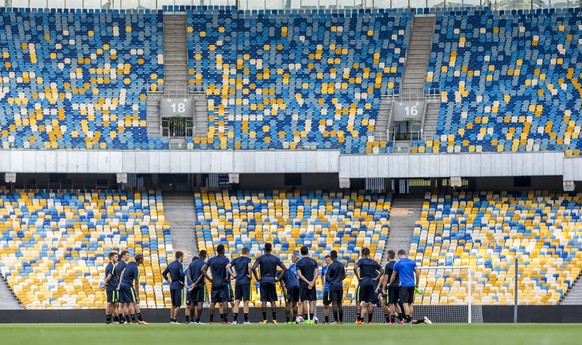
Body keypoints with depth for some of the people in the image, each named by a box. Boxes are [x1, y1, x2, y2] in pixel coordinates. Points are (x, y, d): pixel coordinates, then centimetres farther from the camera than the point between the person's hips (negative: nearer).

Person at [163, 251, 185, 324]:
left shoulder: (171, 264, 11)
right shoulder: (179, 265, -12)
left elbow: (164, 273, 16)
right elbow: (181, 274, -24)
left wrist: (168, 280, 16)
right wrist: (182, 281, -10)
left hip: (172, 286, 7)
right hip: (178, 286, -7)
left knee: (173, 304, 15)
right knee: (178, 305, -3)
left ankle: (171, 319, 14)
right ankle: (174, 319, -8)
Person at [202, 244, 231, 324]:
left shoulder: (211, 260, 6)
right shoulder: (225, 259, -6)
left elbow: (203, 269, 2)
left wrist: (209, 279, 6)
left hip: (214, 284, 4)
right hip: (223, 284, -4)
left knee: (213, 302, 8)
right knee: (225, 301, -2)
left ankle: (211, 320, 7)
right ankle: (225, 320, -8)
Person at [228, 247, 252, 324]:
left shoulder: (236, 260, 9)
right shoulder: (247, 259, -4)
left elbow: (228, 266, 2)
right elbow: (249, 266, -23)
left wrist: (233, 274, 4)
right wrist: (250, 275, -10)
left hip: (237, 282, 4)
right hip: (245, 282, -4)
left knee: (237, 301, 6)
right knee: (245, 302, 1)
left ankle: (235, 320, 2)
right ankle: (246, 320, 2)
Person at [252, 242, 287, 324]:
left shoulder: (260, 258, -2)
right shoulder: (275, 258, 4)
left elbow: (253, 268, -14)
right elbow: (284, 268, 3)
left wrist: (257, 278, -4)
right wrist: (279, 278, 5)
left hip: (263, 281, -1)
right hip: (272, 281, 1)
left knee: (263, 301, 1)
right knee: (273, 301, 6)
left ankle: (264, 319, -2)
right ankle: (274, 319, 3)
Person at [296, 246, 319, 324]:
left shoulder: (299, 263, -4)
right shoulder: (313, 262, 4)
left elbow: (299, 275, -12)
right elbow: (316, 273, -5)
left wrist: (308, 282, -12)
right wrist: (312, 283, -12)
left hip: (303, 285, -2)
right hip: (312, 285, 2)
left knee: (305, 302, -1)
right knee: (311, 302, 5)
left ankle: (306, 319, -6)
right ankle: (311, 319, 1)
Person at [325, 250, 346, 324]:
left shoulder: (331, 266, -10)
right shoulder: (341, 265, 8)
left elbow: (327, 277, -10)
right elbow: (344, 275, 16)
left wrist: (329, 282, 8)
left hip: (333, 286, -6)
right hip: (340, 286, 6)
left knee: (334, 303, -7)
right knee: (339, 303, 11)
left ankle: (336, 320, -11)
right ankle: (341, 320, 13)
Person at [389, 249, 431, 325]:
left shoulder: (397, 264, 1)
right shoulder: (412, 262, 11)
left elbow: (393, 276, 12)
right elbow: (418, 273, 8)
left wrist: (389, 284, 29)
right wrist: (417, 284, 19)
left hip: (404, 285, -5)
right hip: (412, 285, 5)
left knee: (405, 303, -9)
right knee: (410, 304, 11)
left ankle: (408, 320, -18)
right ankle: (410, 320, 11)